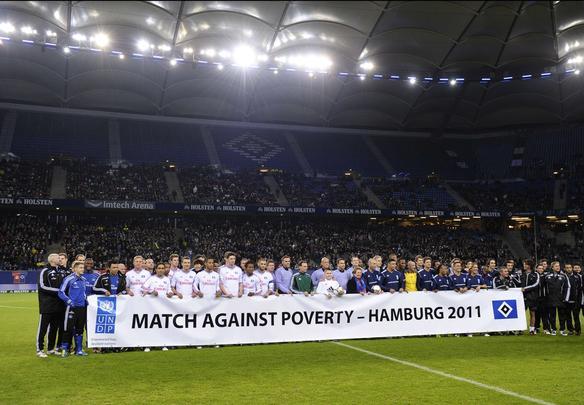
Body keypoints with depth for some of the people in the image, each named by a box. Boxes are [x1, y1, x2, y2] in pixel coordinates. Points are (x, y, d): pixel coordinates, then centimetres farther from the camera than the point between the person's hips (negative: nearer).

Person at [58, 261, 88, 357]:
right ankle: (65, 349, 9)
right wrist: (68, 300, -18)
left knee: (79, 329, 10)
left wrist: (85, 300, 12)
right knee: (69, 328, -4)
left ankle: (79, 350, 18)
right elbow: (61, 292, -9)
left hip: (82, 307, 6)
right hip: (72, 307, -6)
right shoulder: (69, 279, -9)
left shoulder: (83, 279, 11)